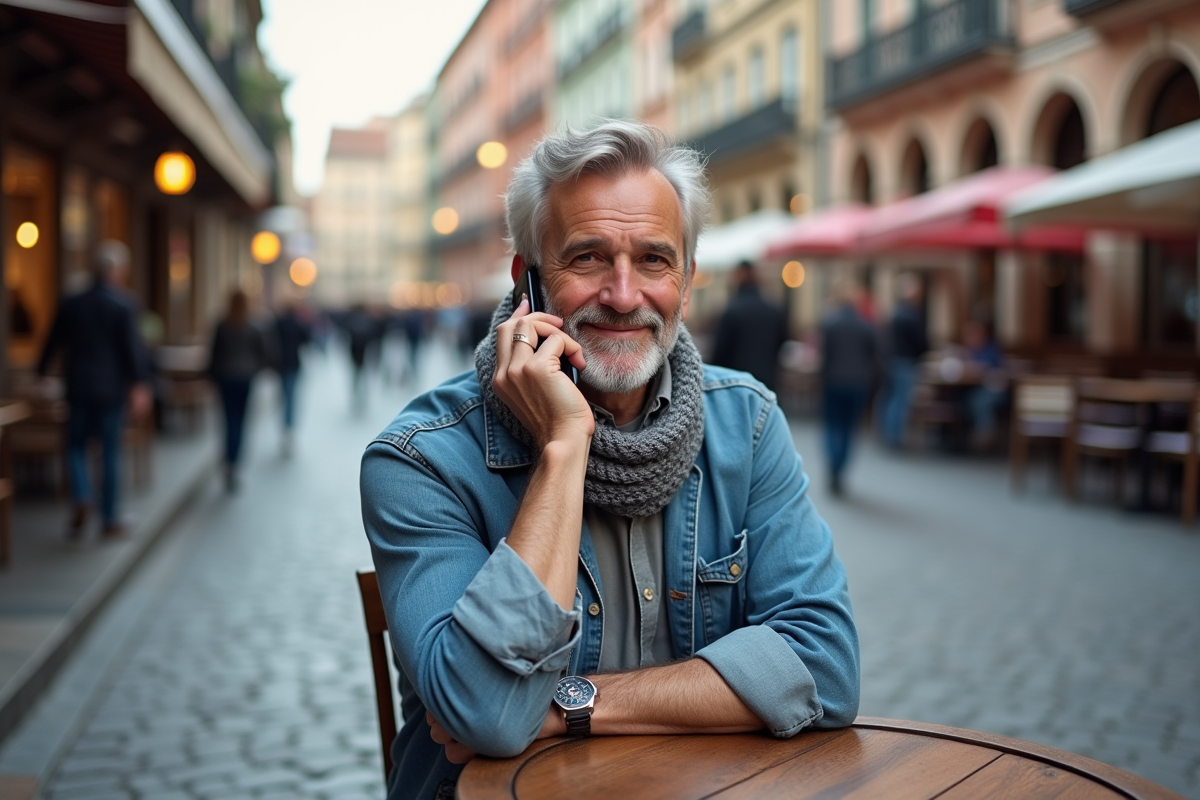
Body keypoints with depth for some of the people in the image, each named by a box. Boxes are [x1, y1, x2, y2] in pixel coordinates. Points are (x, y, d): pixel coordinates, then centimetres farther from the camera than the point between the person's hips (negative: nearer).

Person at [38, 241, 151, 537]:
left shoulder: (71, 304, 3)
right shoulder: (123, 306, -8)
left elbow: (53, 343, 12)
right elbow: (133, 349, -14)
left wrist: (40, 373, 25)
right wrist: (140, 386, -14)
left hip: (78, 389, 2)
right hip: (111, 390, -2)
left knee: (76, 446, 16)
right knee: (111, 452, 5)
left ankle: (81, 498, -7)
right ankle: (110, 519, 9)